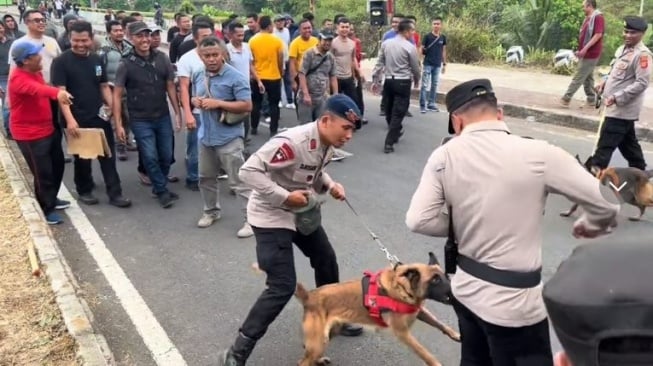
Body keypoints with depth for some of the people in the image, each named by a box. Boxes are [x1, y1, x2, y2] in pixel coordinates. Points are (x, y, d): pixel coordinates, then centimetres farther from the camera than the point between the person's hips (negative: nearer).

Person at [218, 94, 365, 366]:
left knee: (326, 260, 21)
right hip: (272, 216, -9)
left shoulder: (328, 142, -4)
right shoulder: (292, 142, -32)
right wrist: (284, 196, -31)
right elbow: (248, 171, -33)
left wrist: (330, 185, -4)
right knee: (283, 287, -11)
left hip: (303, 212, 9)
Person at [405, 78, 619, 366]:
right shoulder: (538, 155, -16)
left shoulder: (444, 156, -8)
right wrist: (590, 226, 12)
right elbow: (607, 204, -9)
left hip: (466, 288, 4)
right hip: (514, 300, -4)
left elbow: (418, 220, -10)